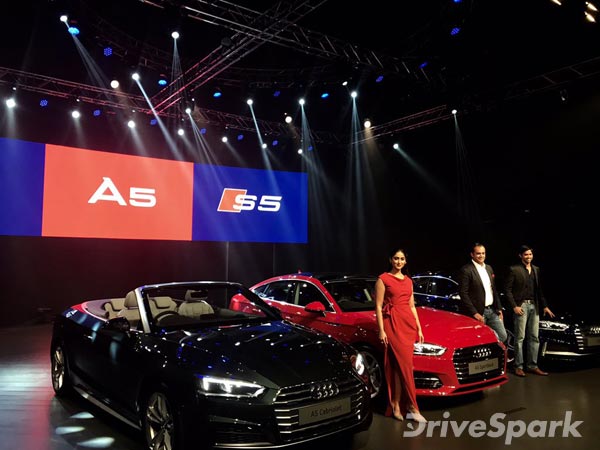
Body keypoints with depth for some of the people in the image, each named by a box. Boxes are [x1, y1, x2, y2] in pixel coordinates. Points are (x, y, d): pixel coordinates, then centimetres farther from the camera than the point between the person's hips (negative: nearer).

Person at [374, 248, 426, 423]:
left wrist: (419, 328, 14)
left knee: (401, 366, 5)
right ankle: (412, 407, -2)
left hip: (408, 324, 6)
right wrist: (381, 331, -11)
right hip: (393, 324, -6)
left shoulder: (408, 281, 16)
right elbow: (378, 306, -6)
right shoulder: (383, 279, -3)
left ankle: (397, 405, 11)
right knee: (405, 366, -8)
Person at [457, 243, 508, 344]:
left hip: (492, 311, 7)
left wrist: (499, 309, 14)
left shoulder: (489, 268, 13)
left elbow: (494, 290, 19)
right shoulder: (466, 270, -12)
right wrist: (474, 313, -18)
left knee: (503, 336, 8)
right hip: (478, 313, -7)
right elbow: (463, 293, -16)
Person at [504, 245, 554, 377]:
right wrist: (514, 306, -14)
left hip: (534, 306, 6)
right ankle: (518, 366, 5)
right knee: (519, 338, -1)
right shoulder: (514, 270, -5)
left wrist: (544, 306, 12)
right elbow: (507, 289, -7)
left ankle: (532, 366, 16)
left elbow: (539, 290, 18)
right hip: (521, 306, -6)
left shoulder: (536, 269, 14)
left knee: (534, 337, 8)